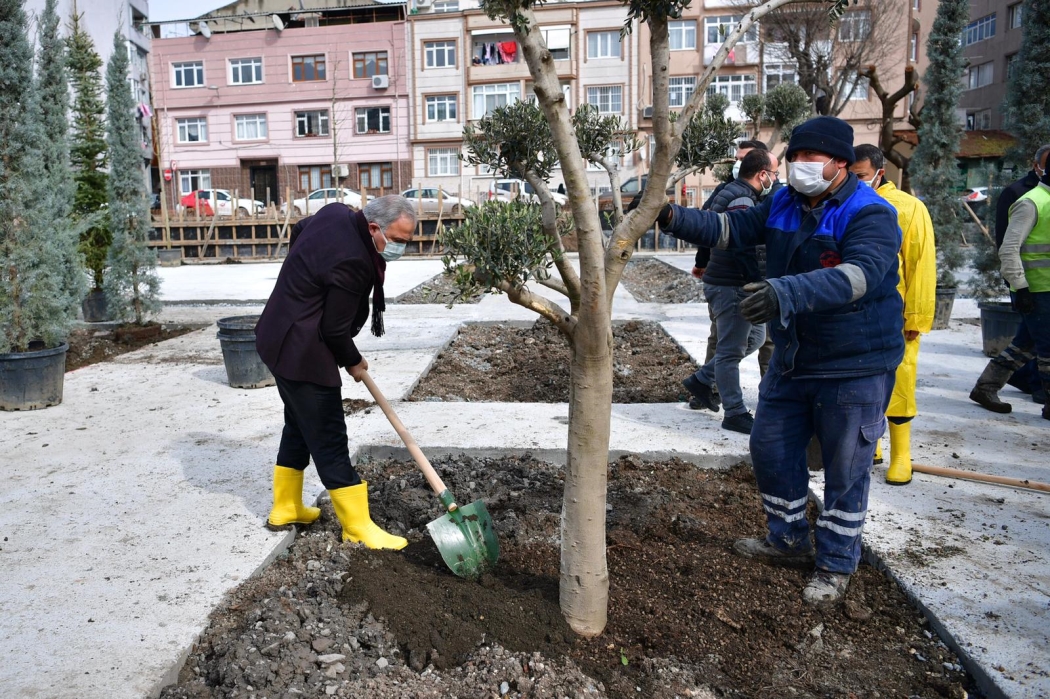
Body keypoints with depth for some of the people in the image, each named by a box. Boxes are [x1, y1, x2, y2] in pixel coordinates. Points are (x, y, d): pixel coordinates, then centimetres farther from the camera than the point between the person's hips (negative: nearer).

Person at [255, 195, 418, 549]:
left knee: (299, 426, 21)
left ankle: (285, 508, 34)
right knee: (328, 439, -4)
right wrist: (353, 362, -2)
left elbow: (301, 230, 23)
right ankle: (358, 527, 5)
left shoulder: (337, 212, 0)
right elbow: (336, 329, -20)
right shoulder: (352, 261, -28)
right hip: (301, 352, -10)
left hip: (280, 338, 10)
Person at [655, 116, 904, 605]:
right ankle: (788, 541, 36)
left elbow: (860, 273, -37)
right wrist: (674, 218, -18)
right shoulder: (783, 205, 2)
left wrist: (790, 292, -53)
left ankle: (836, 565, 25)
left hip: (856, 365, -7)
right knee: (771, 449, 15)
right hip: (792, 358, 7)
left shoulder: (871, 215, -21)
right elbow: (731, 228, -1)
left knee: (846, 469, 5)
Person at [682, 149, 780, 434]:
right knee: (731, 351, -2)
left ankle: (701, 380, 25)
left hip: (721, 281, 10)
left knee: (755, 337, 19)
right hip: (731, 286, -10)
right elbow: (746, 250, -24)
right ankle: (736, 414, 8)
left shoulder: (731, 192, 15)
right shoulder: (742, 199, -18)